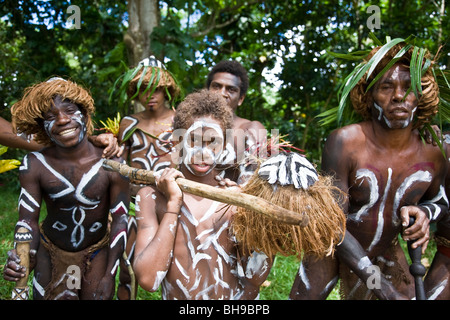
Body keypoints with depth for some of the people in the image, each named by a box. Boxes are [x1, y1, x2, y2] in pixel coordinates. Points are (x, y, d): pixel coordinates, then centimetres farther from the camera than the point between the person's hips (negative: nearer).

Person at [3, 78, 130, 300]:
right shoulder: (34, 165, -16)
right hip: (50, 251, 1)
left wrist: (109, 276, -18)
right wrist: (20, 259, -33)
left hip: (98, 252, -1)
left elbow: (120, 219, -16)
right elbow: (28, 218, -13)